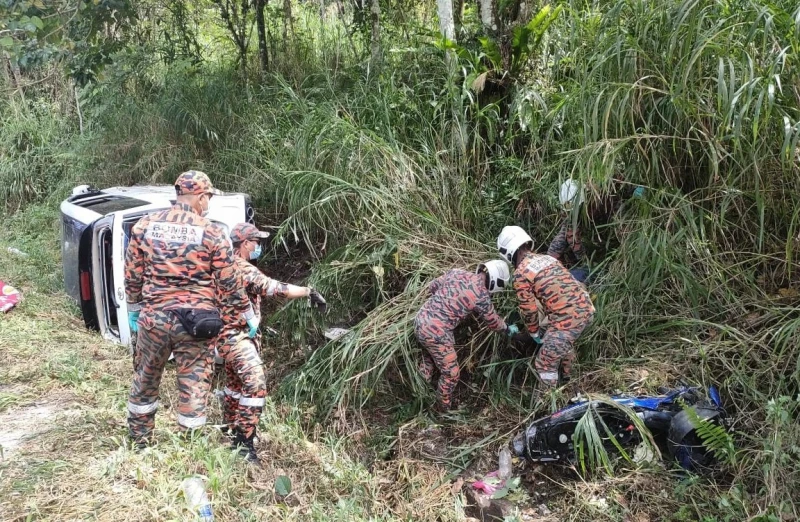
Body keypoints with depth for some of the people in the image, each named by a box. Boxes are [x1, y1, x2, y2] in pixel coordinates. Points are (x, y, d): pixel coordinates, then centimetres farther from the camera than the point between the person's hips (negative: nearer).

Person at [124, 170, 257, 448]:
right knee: (193, 389, 7)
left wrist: (133, 310, 22)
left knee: (144, 383, 20)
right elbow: (228, 284, -3)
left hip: (153, 318, 3)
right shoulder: (212, 233, -7)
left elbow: (132, 276, 7)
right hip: (194, 321, -3)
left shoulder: (144, 226, 2)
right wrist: (248, 315, 9)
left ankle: (139, 446, 35)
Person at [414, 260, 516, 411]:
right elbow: (493, 322, 6)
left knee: (428, 360, 31)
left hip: (420, 320, 8)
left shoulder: (457, 272, 4)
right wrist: (508, 329, 26)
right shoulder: (481, 295, -11)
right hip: (436, 333, -8)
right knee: (451, 373, 12)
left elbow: (433, 286, 19)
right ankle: (444, 409, 28)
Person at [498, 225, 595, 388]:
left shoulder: (520, 273, -7)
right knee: (565, 344, 36)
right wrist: (549, 316, 38)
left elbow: (528, 310, -1)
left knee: (546, 363, 10)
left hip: (567, 318, -9)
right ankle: (567, 379, 56)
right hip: (586, 308, 9)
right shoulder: (547, 257, 15)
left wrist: (534, 334, 17)